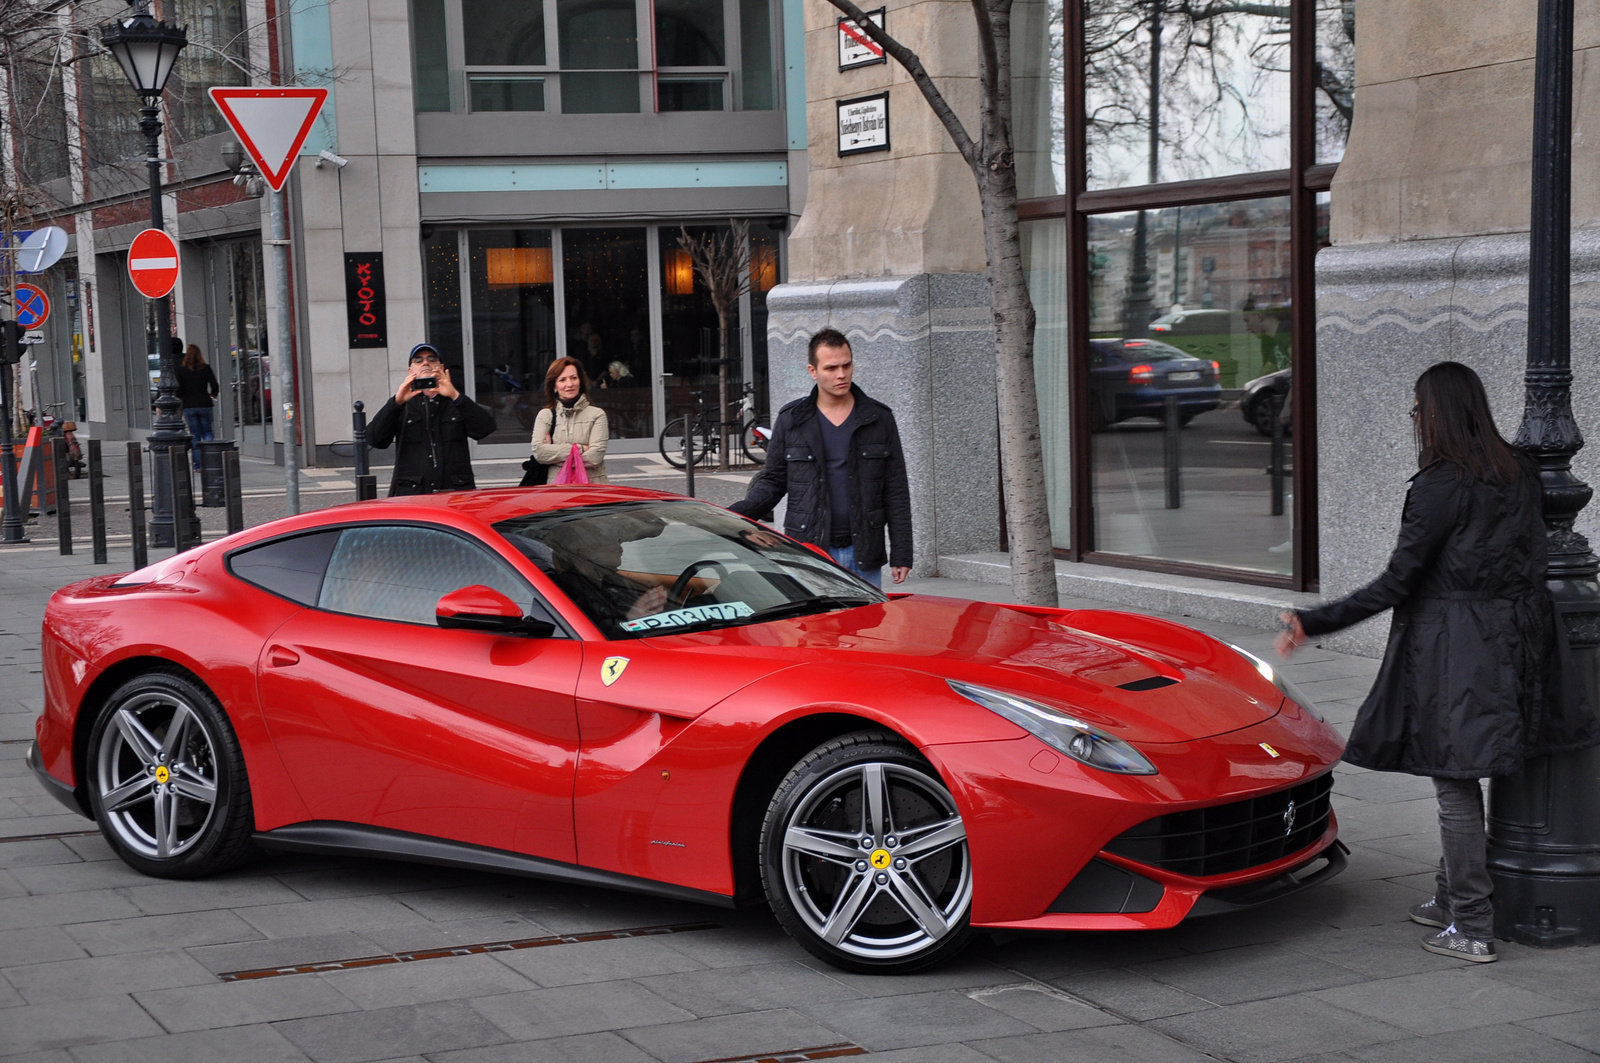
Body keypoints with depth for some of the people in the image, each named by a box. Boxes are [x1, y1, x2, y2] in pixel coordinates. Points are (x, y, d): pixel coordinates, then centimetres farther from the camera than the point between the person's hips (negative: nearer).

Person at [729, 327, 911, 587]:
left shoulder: (879, 419, 5)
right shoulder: (791, 420, 4)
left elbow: (896, 491, 5)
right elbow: (773, 481, 7)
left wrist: (901, 555, -1)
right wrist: (737, 513, -11)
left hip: (864, 557, 1)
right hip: (809, 554, -1)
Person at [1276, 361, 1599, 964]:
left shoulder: (1438, 486, -16)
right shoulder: (1519, 472, 5)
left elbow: (1396, 585, -16)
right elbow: (1528, 557, 15)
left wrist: (1313, 624, -13)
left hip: (1452, 645, -7)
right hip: (1515, 637, 7)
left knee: (1455, 783, -1)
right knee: (1462, 777, 19)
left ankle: (1471, 930, 3)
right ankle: (1451, 898, 29)